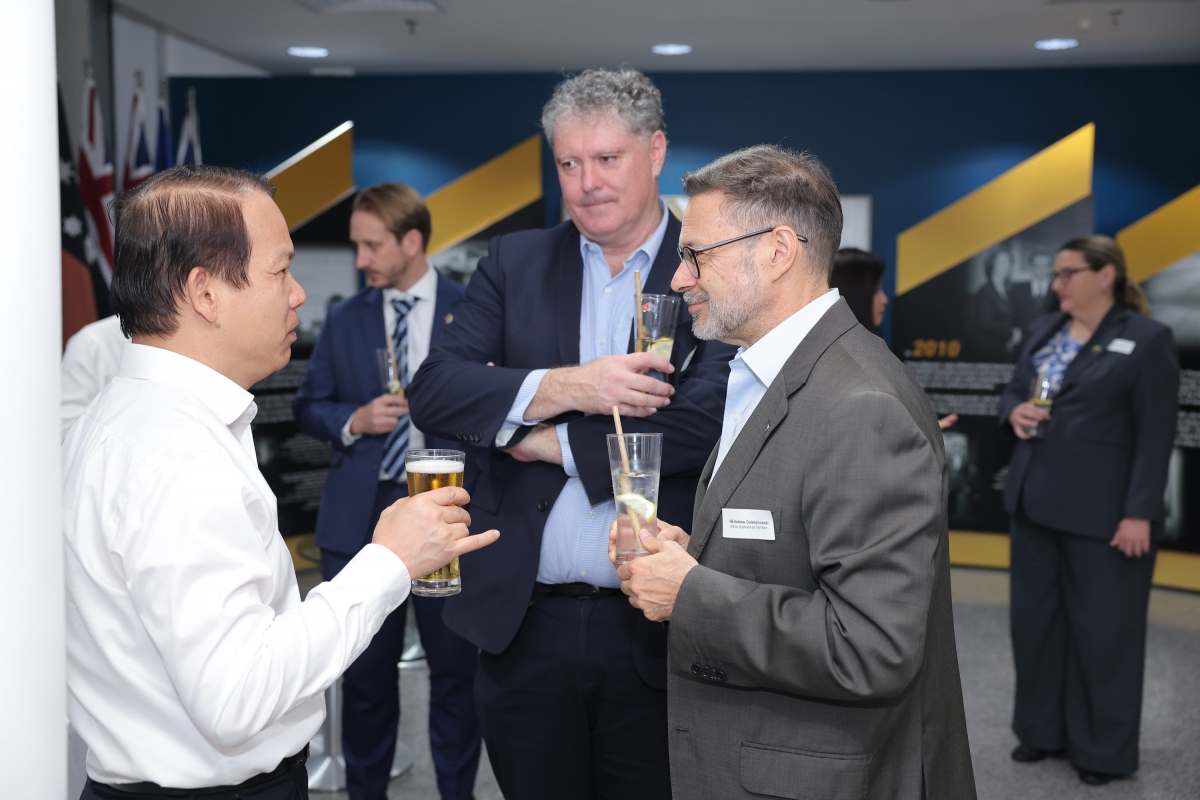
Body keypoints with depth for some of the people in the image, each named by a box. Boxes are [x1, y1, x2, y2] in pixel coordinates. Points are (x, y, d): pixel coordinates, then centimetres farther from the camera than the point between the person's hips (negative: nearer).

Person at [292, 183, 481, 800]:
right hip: (361, 516, 3)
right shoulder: (344, 320, 9)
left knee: (455, 668, 6)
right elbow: (308, 407, 12)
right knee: (365, 673, 11)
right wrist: (353, 420, -7)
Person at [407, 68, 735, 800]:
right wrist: (563, 388, -18)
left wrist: (554, 443, -9)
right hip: (523, 622, 3)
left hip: (655, 628, -2)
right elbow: (434, 391, -4)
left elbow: (705, 422, -17)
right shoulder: (513, 264, 7)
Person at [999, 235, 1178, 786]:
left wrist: (1139, 513, -17)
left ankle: (1104, 748, 20)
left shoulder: (1147, 340, -8)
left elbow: (1155, 435, -12)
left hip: (1103, 513, -6)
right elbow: (1012, 392, 17)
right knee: (1035, 618, 13)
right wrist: (1014, 413, -8)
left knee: (1103, 628, 5)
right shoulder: (1044, 330, 10)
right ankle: (1042, 729, 29)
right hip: (1034, 501, 6)